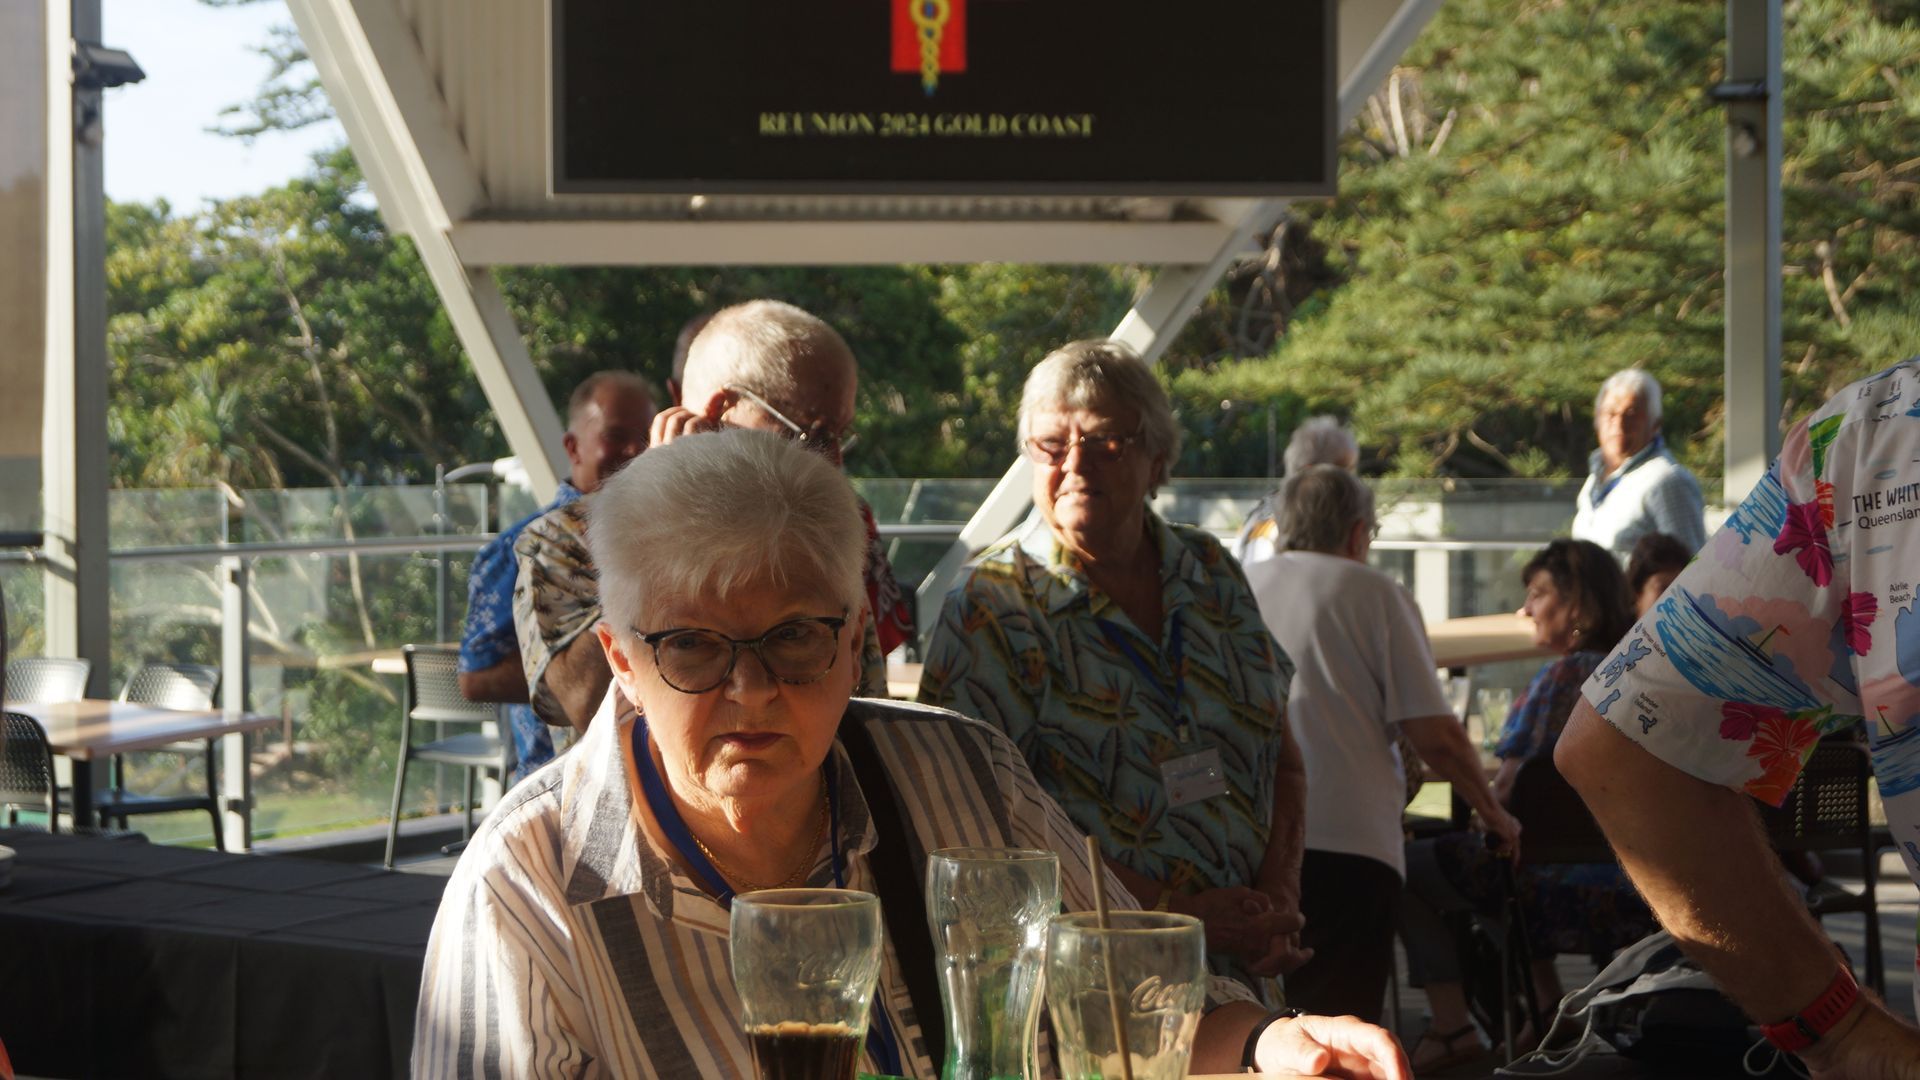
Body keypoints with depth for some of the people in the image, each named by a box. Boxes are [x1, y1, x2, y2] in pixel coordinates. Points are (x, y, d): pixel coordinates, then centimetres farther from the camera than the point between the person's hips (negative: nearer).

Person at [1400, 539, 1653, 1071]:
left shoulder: (1564, 678, -15)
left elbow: (1506, 795, -19)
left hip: (1587, 893, -9)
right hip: (1648, 887, 9)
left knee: (1406, 868, 2)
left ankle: (1451, 1026, 1)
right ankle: (1547, 1008, 32)